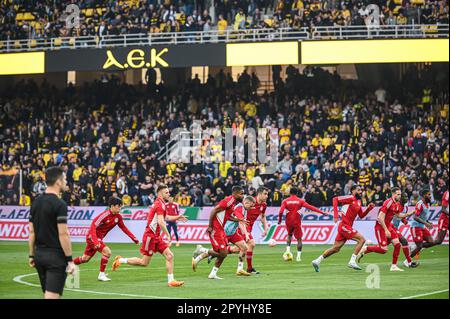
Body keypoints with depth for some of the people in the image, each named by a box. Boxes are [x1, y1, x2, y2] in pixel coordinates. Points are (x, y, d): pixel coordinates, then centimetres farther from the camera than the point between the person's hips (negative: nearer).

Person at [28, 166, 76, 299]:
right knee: (52, 296, -10)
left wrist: (32, 255, 17)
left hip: (39, 254, 8)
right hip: (56, 255, -8)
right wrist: (70, 260, -14)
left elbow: (31, 232, 11)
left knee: (47, 294, 15)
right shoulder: (59, 204, -14)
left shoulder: (36, 203, 8)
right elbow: (63, 234, -17)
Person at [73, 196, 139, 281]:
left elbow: (124, 228, 11)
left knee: (85, 259, 16)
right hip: (92, 236, -8)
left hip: (99, 238, 8)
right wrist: (95, 241, -37)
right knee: (107, 251, -23)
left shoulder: (118, 217, -2)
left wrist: (134, 238, 4)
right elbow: (93, 226, -28)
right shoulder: (105, 215, -25)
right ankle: (101, 275, -12)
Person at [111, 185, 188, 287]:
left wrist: (178, 217, 22)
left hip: (156, 236, 9)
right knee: (144, 262, -3)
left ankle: (171, 280, -1)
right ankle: (121, 260, 12)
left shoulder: (161, 204, 15)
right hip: (150, 236, -9)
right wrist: (167, 234, -26)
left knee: (169, 256, -2)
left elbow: (165, 218, 33)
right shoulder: (160, 205, -16)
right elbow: (160, 221, -28)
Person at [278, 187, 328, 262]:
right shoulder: (300, 201, 1)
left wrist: (279, 220, 7)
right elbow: (310, 207, -5)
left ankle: (288, 250, 7)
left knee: (289, 235, 26)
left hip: (288, 222, 2)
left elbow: (281, 212, -9)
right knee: (299, 239, 6)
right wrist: (322, 212, -4)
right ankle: (298, 256, -2)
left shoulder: (285, 201, 3)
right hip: (297, 222, -2)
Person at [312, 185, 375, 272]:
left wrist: (368, 208, 6)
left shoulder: (358, 202, 17)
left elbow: (361, 215, 22)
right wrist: (336, 214, -23)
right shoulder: (351, 198, -9)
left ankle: (317, 261, 16)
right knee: (361, 239, -11)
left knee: (336, 248, 11)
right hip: (344, 225, -9)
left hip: (346, 227, 9)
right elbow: (335, 199, -17)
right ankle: (352, 261, -12)